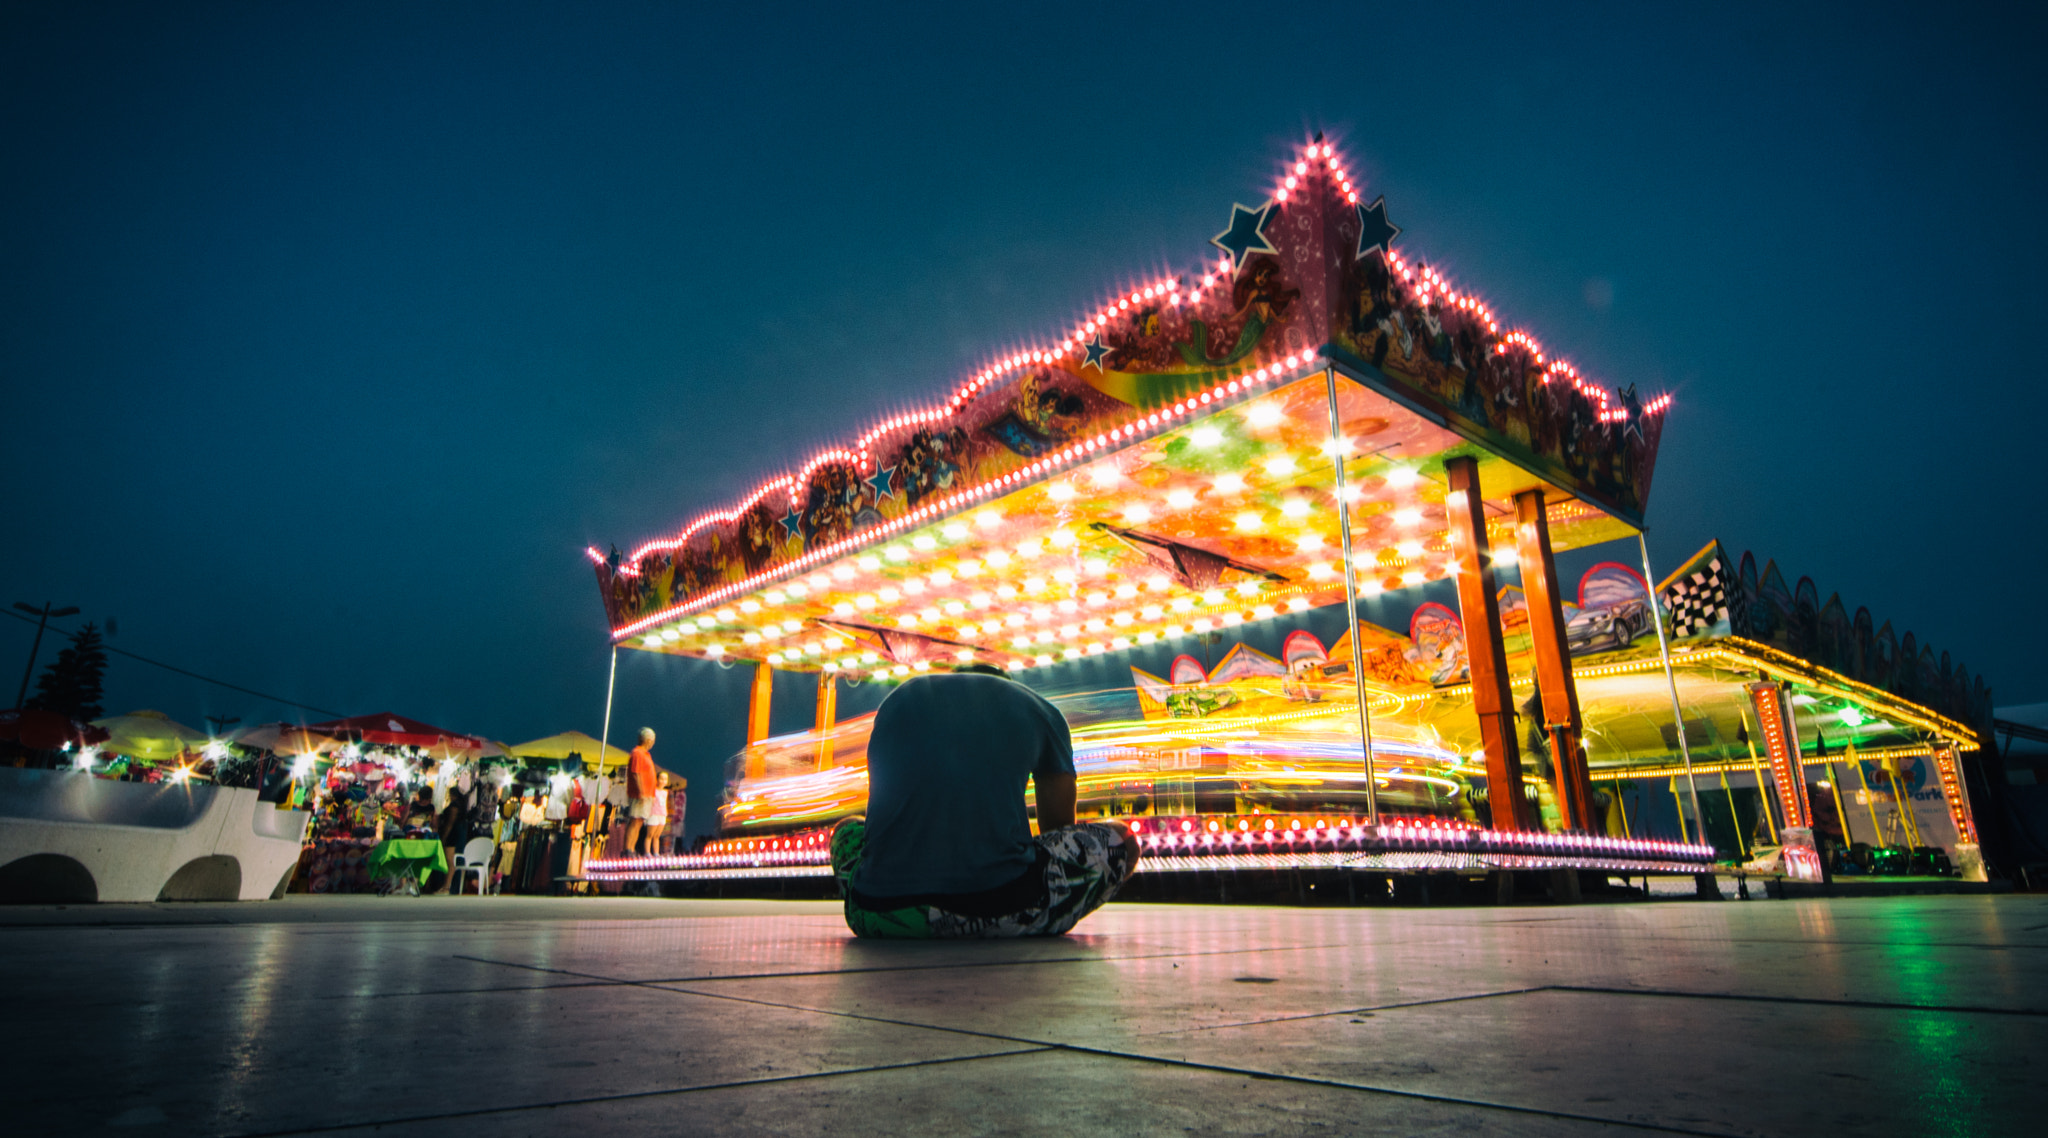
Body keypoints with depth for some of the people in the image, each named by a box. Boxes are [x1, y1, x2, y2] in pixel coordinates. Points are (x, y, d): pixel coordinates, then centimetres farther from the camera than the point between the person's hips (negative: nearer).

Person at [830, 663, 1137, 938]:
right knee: (1120, 840, 21)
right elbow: (1059, 827, 28)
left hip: (880, 911, 3)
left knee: (847, 830, 38)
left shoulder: (896, 701, 24)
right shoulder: (1039, 709, 18)